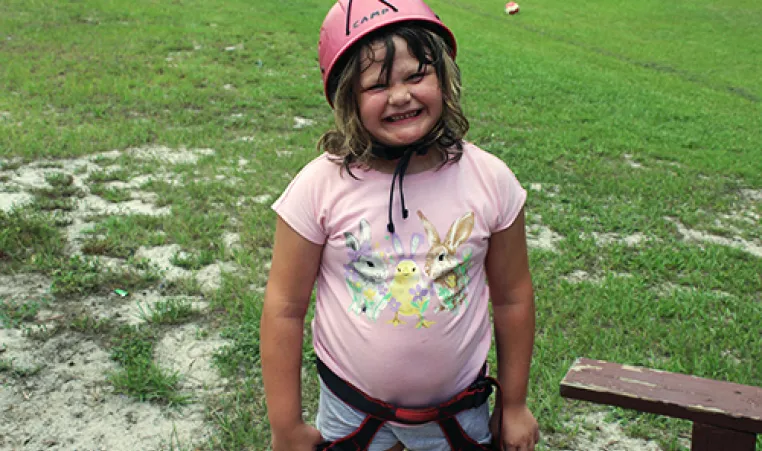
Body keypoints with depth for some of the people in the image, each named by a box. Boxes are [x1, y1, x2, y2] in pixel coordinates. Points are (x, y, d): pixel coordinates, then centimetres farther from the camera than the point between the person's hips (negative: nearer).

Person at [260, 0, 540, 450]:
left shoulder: (491, 181, -13)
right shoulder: (320, 187, -19)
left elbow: (512, 298, -2)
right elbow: (284, 310, -11)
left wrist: (514, 405, 7)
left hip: (459, 408, 1)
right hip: (351, 407, -1)